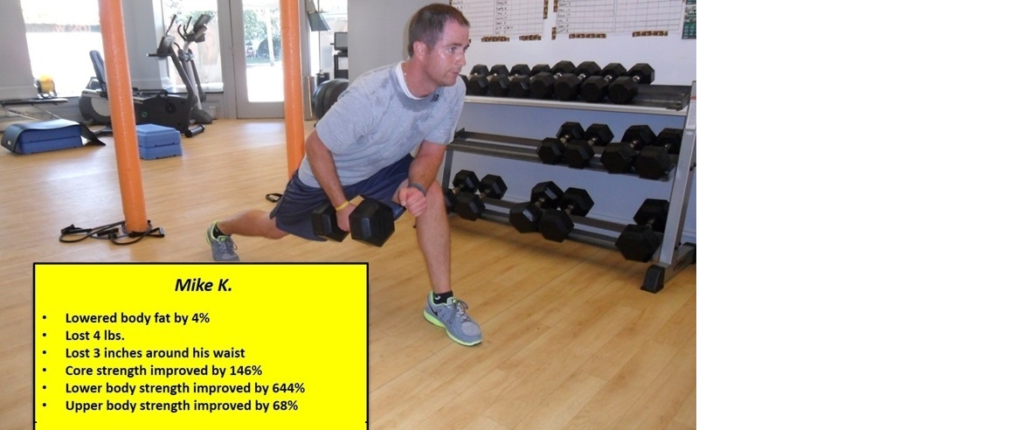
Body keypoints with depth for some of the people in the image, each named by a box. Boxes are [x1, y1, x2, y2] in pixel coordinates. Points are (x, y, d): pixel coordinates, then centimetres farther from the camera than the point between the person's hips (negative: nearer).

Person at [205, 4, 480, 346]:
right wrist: (342, 205, -22)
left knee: (432, 195, -25)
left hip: (382, 166, 3)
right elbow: (316, 147, -27)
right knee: (275, 228, 21)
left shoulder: (453, 90, -25)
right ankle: (219, 230, 57)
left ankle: (442, 302, -12)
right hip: (327, 173, -3)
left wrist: (416, 187, -32)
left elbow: (431, 151, -13)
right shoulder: (369, 95, -41)